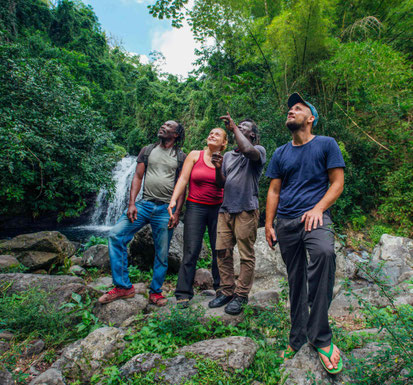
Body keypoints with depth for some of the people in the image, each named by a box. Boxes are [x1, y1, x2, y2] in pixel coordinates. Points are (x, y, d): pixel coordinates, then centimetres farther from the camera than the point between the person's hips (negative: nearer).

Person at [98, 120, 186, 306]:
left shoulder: (181, 157, 7)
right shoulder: (147, 150, 13)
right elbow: (138, 177, 7)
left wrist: (177, 212, -7)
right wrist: (131, 204, -4)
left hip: (165, 209, -2)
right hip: (144, 204, 2)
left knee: (162, 254, 3)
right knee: (116, 235, -12)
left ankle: (155, 292, 23)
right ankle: (123, 286, 0)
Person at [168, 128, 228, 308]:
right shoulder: (195, 155, 4)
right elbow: (183, 179, -3)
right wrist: (173, 200, -11)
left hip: (217, 209, 2)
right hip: (195, 207, -1)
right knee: (191, 251, -4)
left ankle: (221, 288, 23)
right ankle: (183, 293, 7)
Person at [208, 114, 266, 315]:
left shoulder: (258, 150, 3)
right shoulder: (228, 155, 22)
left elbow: (248, 150, -23)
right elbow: (221, 184, 18)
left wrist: (233, 127, -12)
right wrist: (218, 168, -2)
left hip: (246, 210, -6)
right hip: (225, 209, 6)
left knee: (246, 255, 0)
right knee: (222, 251, 5)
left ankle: (241, 296, 11)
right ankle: (226, 291, 18)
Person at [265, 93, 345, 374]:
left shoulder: (326, 144, 6)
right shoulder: (281, 153, 15)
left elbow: (337, 182, 0)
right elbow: (274, 190, 13)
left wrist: (318, 209, -15)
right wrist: (268, 224, 5)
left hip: (314, 216, -4)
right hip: (286, 221, 4)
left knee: (325, 253, -34)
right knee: (295, 279, 9)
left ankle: (320, 336, -21)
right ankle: (297, 337, 27)